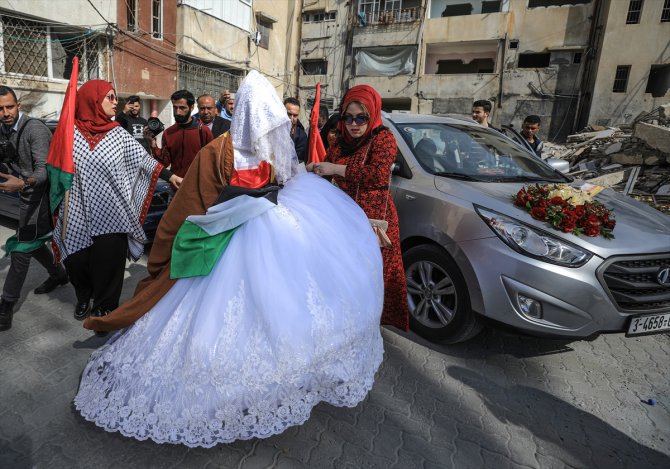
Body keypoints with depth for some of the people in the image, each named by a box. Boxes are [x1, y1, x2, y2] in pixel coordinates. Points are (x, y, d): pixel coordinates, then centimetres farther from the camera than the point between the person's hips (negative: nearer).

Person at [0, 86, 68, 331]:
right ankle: (58, 274, 39)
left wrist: (23, 183, -44)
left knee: (21, 248, -7)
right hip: (27, 195, 9)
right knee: (32, 242, 19)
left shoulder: (34, 129, -18)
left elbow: (44, 170, -26)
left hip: (41, 195, -9)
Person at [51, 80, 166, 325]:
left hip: (111, 215, 0)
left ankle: (104, 305, 26)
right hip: (79, 215, 1)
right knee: (76, 260, 9)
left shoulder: (118, 134, 4)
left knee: (108, 261, 3)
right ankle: (84, 297, 37)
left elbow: (145, 161, -2)